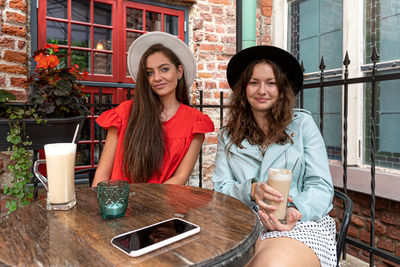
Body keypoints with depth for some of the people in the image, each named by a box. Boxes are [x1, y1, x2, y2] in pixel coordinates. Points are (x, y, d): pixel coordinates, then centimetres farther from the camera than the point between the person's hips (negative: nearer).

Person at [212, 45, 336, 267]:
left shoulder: (302, 123, 7)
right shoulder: (228, 136, 12)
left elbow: (321, 186, 2)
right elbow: (220, 189, 6)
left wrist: (296, 211, -18)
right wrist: (251, 191, -16)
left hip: (302, 224, 0)